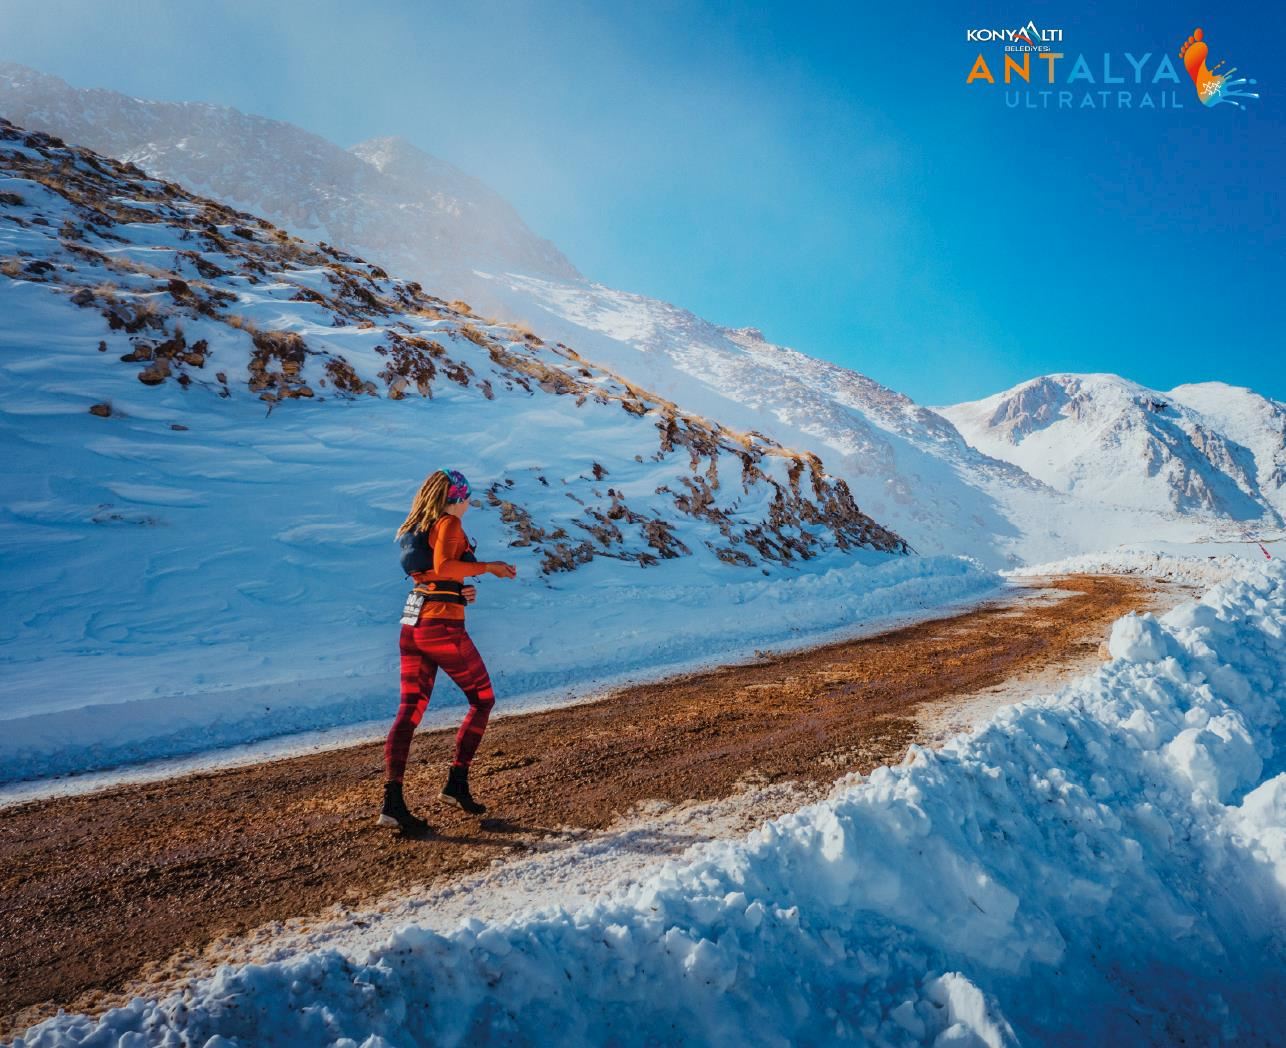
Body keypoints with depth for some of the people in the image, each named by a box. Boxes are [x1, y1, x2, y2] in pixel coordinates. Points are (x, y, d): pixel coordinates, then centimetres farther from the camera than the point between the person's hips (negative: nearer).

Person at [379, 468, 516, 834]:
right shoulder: (449, 523, -8)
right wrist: (488, 566, -15)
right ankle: (457, 780, 7)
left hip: (412, 622, 8)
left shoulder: (416, 527, 17)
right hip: (443, 625, -8)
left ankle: (392, 801, 0)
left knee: (409, 711, 5)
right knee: (483, 699, 9)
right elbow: (443, 566, -23)